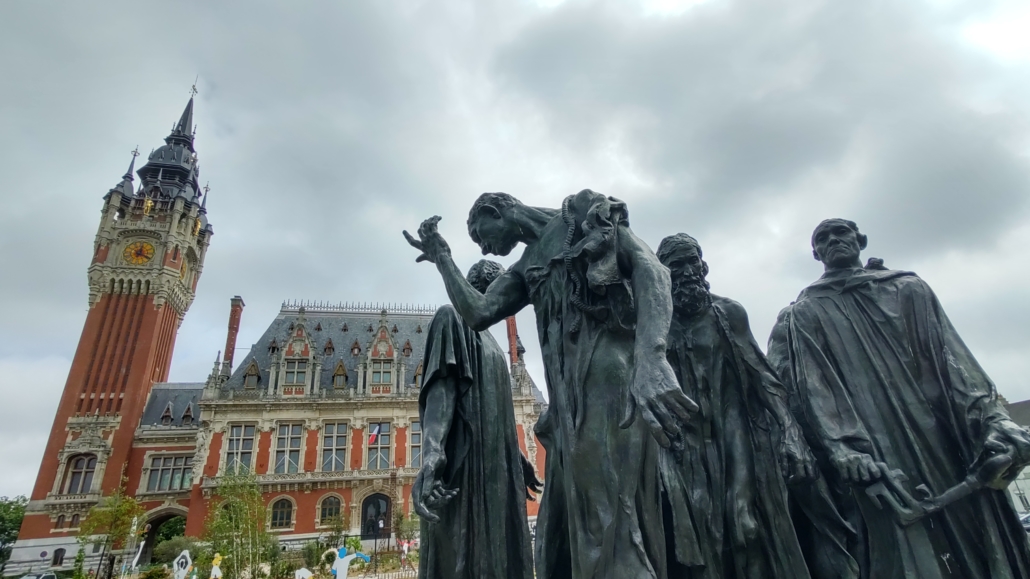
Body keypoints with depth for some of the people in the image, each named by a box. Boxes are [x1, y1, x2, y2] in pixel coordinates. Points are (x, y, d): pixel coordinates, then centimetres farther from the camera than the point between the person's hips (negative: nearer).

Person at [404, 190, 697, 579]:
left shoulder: (584, 214, 7)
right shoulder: (526, 268, 25)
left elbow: (650, 268, -10)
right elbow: (477, 314, 12)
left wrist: (650, 357, -27)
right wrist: (441, 257, 19)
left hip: (610, 379, -8)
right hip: (569, 406, 8)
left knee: (612, 535, -8)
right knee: (559, 541, 14)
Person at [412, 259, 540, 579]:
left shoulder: (487, 338, 24)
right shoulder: (452, 317, -2)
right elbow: (441, 387, -16)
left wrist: (518, 458, 25)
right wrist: (432, 453, -28)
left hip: (496, 462, 9)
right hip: (465, 456, -9)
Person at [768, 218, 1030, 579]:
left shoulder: (909, 288, 16)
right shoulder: (805, 313, 7)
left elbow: (952, 360, 4)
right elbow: (816, 388, -6)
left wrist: (993, 420, -12)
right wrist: (849, 453, -19)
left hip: (946, 439, 3)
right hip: (878, 451, -3)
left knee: (977, 547, 5)